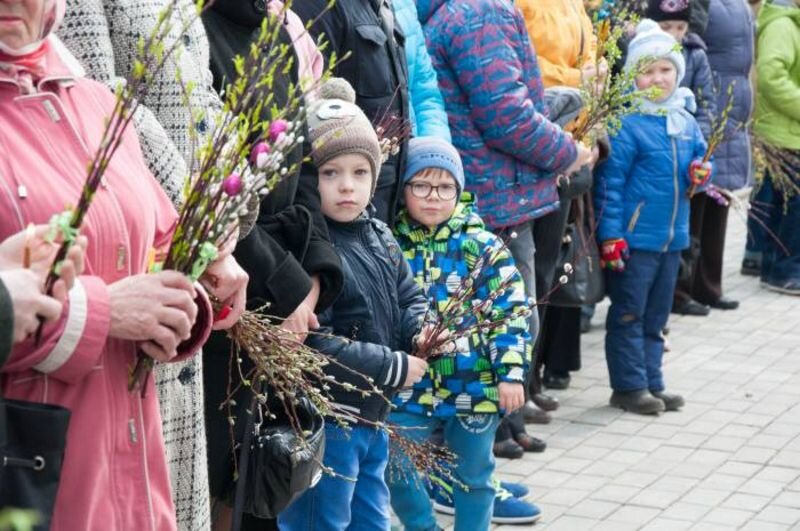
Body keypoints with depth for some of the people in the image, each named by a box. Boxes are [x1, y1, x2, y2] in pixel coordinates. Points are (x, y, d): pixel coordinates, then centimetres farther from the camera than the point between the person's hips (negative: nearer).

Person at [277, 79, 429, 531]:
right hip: (323, 421, -9)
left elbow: (410, 297, 17)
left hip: (373, 415, 9)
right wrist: (395, 368, -20)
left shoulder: (379, 237, 6)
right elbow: (313, 346, -29)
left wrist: (421, 333, -7)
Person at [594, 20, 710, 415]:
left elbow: (698, 158, 21)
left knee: (655, 316, 16)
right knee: (628, 315, 2)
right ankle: (629, 386, 10)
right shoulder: (627, 124, -14)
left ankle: (651, 382, 25)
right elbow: (610, 181, -14)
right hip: (634, 238, -7)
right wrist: (610, 234, -16)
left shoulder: (685, 120, 7)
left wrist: (701, 172, -4)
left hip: (672, 238, 7)